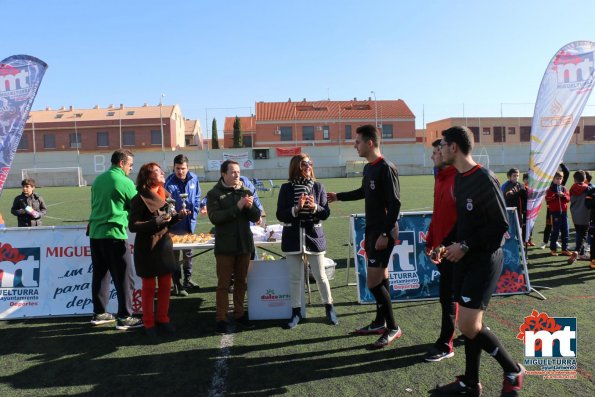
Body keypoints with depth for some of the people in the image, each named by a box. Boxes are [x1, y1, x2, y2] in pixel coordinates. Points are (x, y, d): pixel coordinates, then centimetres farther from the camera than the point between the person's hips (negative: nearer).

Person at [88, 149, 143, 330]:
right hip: (114, 235, -8)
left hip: (95, 233, 8)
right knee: (124, 277, 0)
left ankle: (99, 313, 24)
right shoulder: (125, 182, -10)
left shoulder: (99, 179, 12)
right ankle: (124, 317, 3)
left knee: (100, 274, 15)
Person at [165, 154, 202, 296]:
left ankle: (188, 279, 35)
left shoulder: (193, 178, -2)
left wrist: (194, 214, 1)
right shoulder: (169, 183, -17)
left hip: (189, 223, 5)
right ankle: (177, 285, 13)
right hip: (175, 225, -5)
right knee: (175, 254, 4)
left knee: (188, 252, 19)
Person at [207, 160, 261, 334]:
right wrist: (237, 207, -23)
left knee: (241, 281, 14)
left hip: (244, 244, 4)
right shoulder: (214, 194, -6)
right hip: (225, 246, -4)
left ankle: (239, 314, 27)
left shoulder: (246, 192, 6)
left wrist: (250, 206, -17)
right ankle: (220, 319, 13)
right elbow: (214, 217, -19)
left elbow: (256, 217, 3)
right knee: (223, 284, 4)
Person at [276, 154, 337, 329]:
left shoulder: (318, 187, 0)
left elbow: (326, 213, -2)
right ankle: (296, 312, 23)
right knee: (295, 277, 8)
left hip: (314, 235, 0)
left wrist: (314, 207, -21)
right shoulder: (286, 188, -1)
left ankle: (329, 308, 26)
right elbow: (280, 215, -4)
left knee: (320, 275, 7)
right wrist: (296, 208, -20)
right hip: (293, 237, 0)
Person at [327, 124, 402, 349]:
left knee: (373, 282, -8)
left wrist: (385, 234, -22)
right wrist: (339, 197, 34)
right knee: (381, 278, 16)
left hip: (383, 233, -9)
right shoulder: (368, 168, 11)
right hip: (371, 230, 9)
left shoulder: (386, 169, -17)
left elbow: (395, 204, -20)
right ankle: (380, 322, 26)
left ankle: (393, 328, 7)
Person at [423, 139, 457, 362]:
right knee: (451, 293, 18)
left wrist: (445, 244, -22)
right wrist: (430, 242, 16)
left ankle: (445, 346, 9)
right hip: (441, 247, 9)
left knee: (448, 296, -2)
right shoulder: (440, 178, 12)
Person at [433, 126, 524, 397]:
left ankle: (513, 371, 15)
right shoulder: (458, 178, 9)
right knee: (471, 323, 13)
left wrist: (465, 246, -17)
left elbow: (501, 225, -18)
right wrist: (447, 243, 6)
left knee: (468, 326, -9)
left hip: (485, 259, -8)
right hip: (465, 258, 8)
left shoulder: (484, 179, -17)